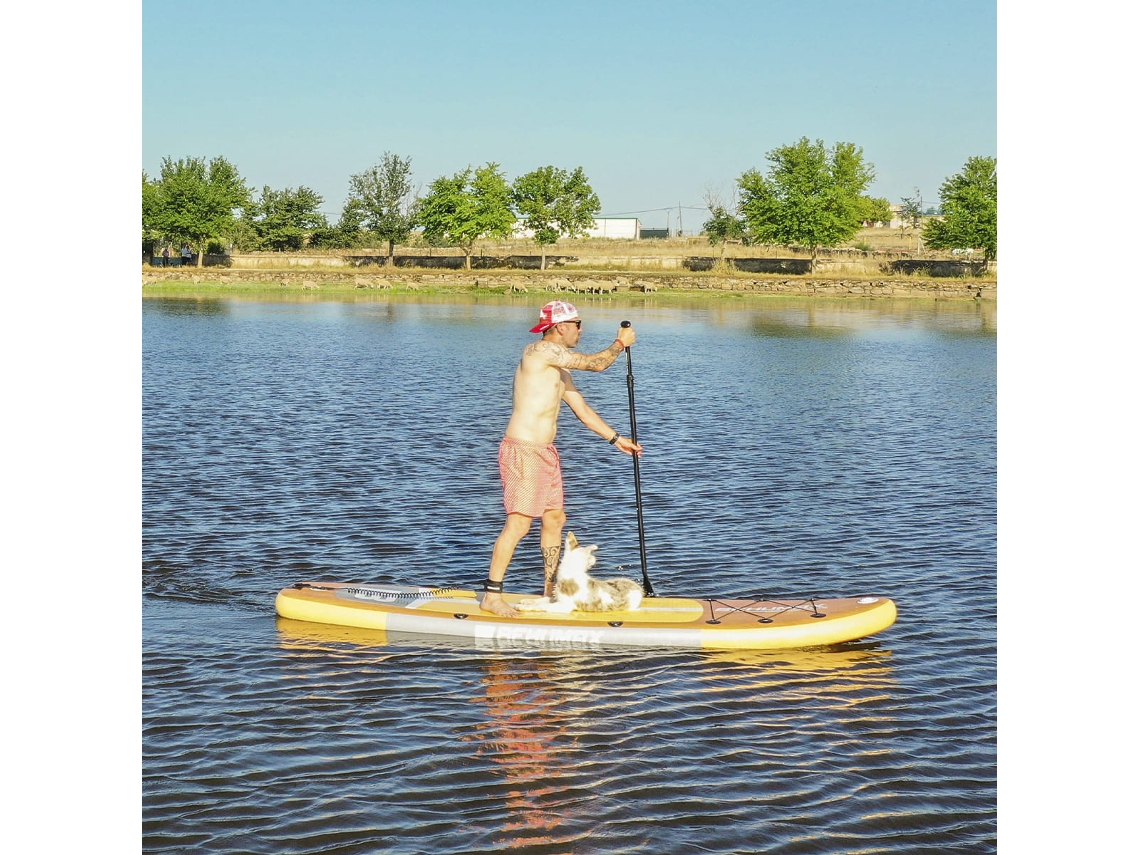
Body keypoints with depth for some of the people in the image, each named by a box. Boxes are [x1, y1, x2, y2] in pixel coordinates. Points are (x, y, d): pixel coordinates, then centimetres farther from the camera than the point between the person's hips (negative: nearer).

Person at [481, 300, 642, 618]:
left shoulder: (559, 369, 17)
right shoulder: (542, 350, -14)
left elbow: (582, 409, 23)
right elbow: (596, 363, -14)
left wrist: (616, 438, 23)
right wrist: (621, 343, 3)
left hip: (546, 453, 10)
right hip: (522, 452, -10)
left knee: (555, 519, 15)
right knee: (518, 523, -10)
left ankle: (551, 589, 26)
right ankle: (491, 596, -5)